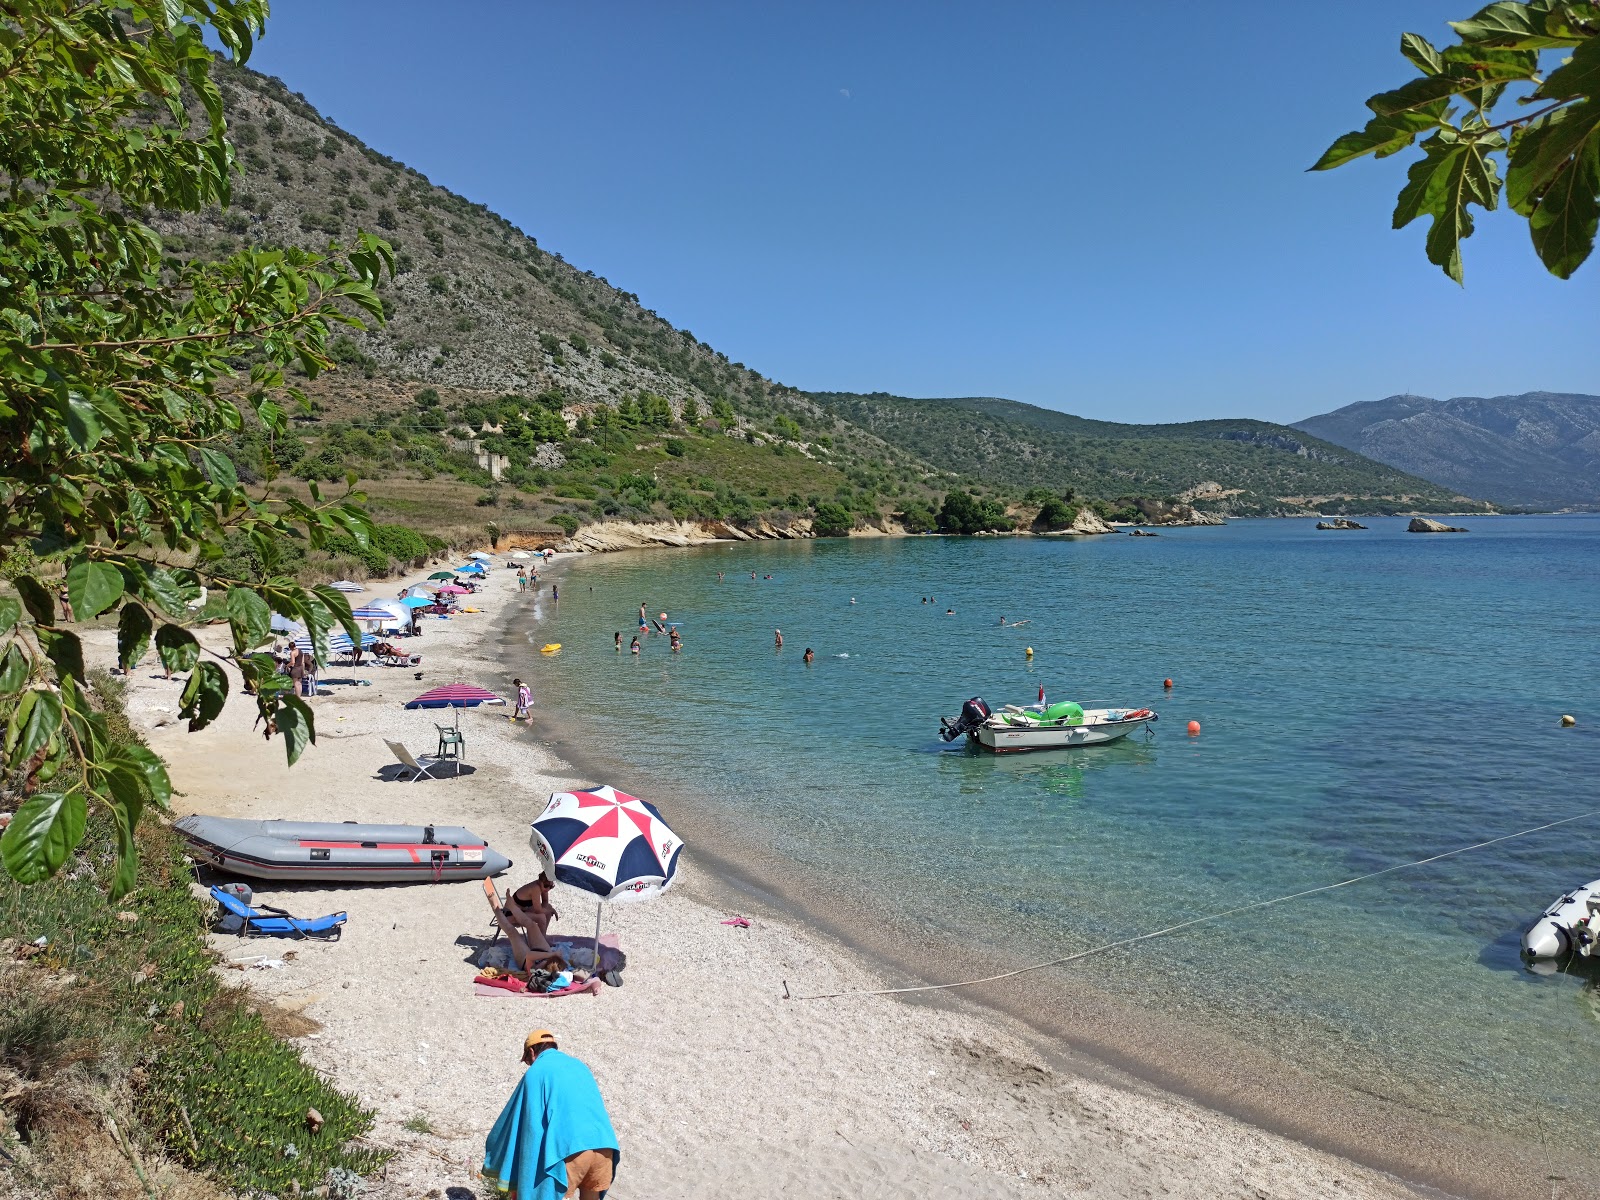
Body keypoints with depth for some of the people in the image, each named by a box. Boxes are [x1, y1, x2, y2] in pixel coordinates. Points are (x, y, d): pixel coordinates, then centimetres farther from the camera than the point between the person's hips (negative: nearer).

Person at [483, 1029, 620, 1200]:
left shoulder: (536, 1072, 11)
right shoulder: (579, 1065, 26)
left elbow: (515, 1116, 15)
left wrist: (494, 1153, 31)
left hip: (569, 1148, -5)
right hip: (604, 1145, 5)